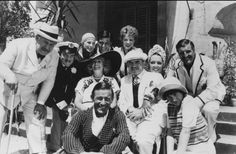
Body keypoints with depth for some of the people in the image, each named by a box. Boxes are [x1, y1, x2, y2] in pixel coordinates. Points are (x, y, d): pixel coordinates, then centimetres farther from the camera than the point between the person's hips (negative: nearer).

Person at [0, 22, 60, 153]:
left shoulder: (54, 55, -9)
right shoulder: (18, 45, -22)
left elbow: (49, 80, -3)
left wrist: (41, 102, -8)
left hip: (30, 93, 4)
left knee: (37, 121, 1)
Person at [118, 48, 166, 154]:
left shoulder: (156, 77, 9)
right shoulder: (124, 80, 23)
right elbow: (121, 101, 16)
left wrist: (142, 112, -11)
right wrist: (130, 110, -7)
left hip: (150, 119, -3)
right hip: (129, 118, 3)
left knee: (142, 141, -31)